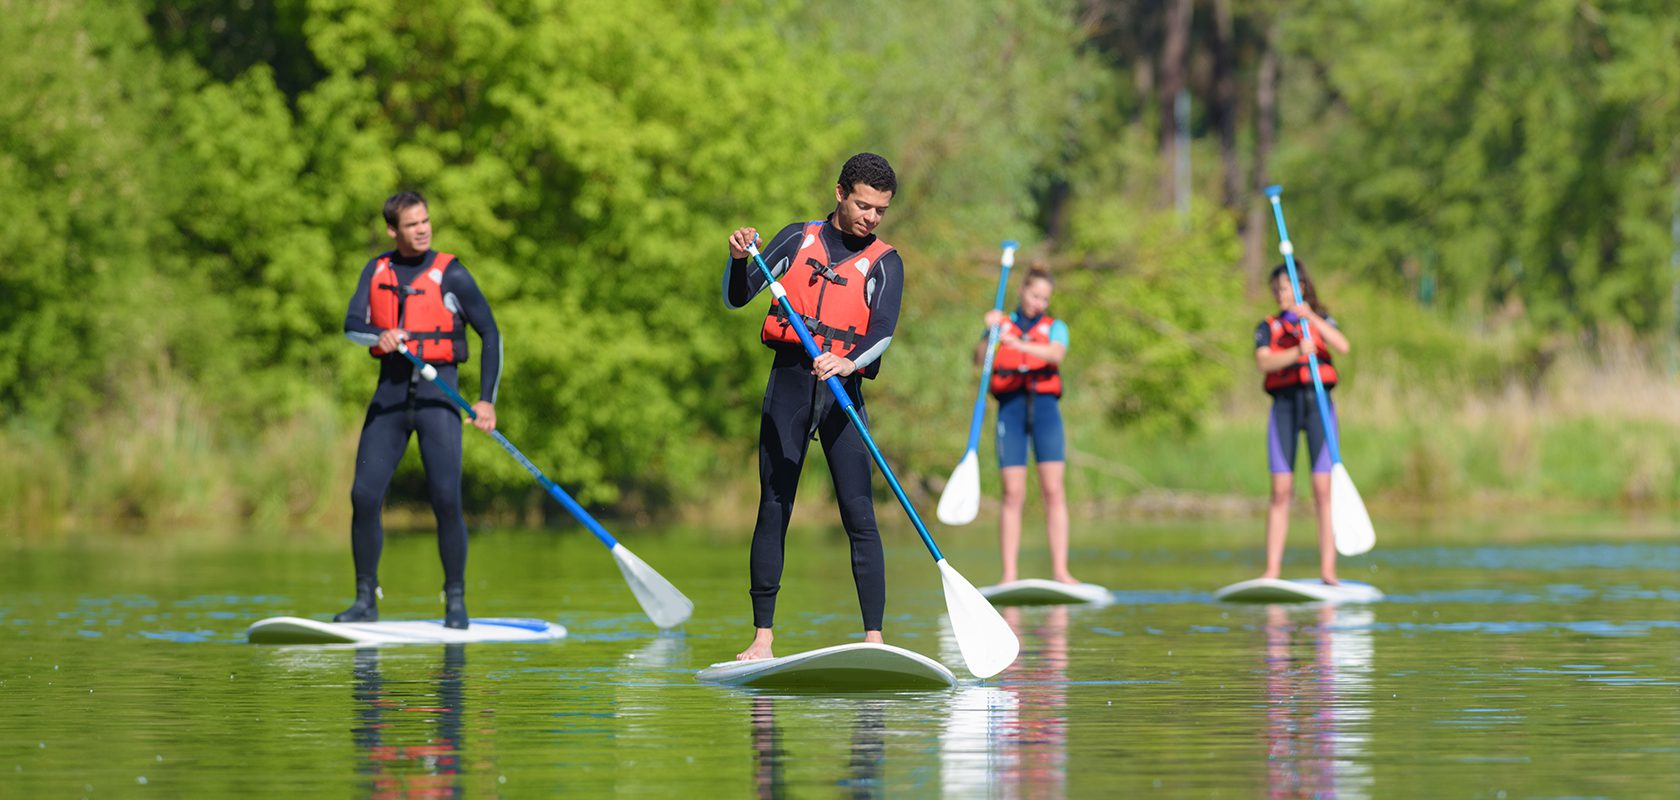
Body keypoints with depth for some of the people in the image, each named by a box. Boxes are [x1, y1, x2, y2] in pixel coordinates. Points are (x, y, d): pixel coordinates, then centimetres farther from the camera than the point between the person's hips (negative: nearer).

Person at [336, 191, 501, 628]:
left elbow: (490, 334, -1)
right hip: (390, 393, 4)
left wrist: (487, 400, -7)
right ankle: (366, 600, 7)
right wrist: (379, 338, -26)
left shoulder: (450, 274, -3)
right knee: (365, 495, -3)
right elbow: (352, 325, -2)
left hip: (437, 395, -4)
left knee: (446, 498, -13)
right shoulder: (377, 271, 9)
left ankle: (456, 601, -2)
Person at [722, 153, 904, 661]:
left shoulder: (884, 263, 7)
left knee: (859, 515, -8)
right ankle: (762, 637, 0)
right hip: (789, 383, 1)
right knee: (773, 510, -2)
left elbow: (882, 332, -9)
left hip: (842, 390, -1)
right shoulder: (798, 239, 11)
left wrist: (849, 361, -30)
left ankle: (873, 637, -8)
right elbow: (736, 299, 7)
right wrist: (739, 259, -13)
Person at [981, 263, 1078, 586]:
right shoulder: (1003, 324, 14)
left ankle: (1060, 570, -7)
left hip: (1044, 407, 0)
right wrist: (990, 332, -18)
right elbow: (980, 357, -1)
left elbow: (1056, 354, -10)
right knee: (1013, 494, -5)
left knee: (1054, 491, -6)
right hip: (1010, 407, 0)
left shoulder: (1054, 327, 12)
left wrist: (1019, 345, -25)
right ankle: (1009, 574, -6)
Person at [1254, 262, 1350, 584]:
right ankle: (1272, 569, -4)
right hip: (1284, 404, 1)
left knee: (1324, 490, -6)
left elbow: (1342, 346, -7)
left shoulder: (1320, 318, 12)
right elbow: (1263, 361, -7)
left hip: (1317, 403, -1)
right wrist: (1297, 353, -24)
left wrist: (1311, 318, -16)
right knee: (1281, 491, -3)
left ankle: (1327, 569, -8)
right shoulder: (1268, 327, 12)